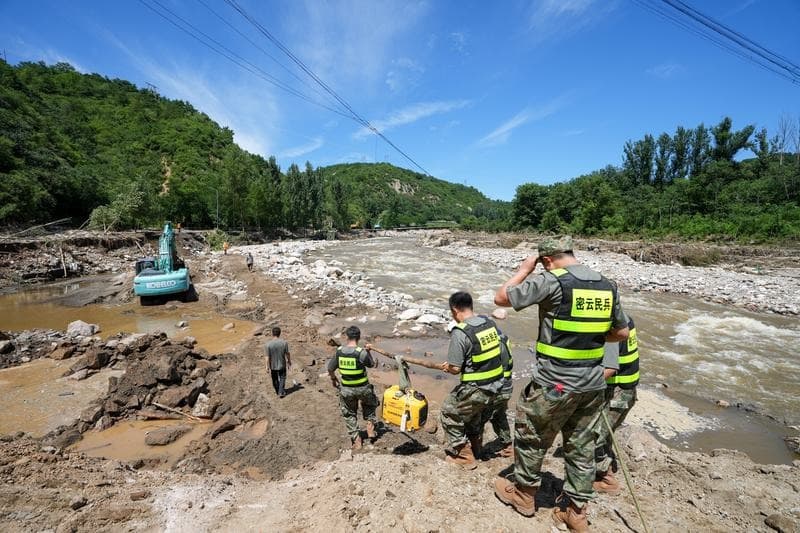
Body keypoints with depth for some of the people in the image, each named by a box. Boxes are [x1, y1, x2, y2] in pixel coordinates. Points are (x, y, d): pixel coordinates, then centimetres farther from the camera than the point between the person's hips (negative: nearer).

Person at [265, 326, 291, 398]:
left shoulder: (268, 344, -18)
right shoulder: (284, 343, -16)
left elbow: (268, 358, -15)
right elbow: (287, 354, -6)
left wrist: (269, 368, -4)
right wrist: (289, 361, 12)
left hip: (273, 366, 0)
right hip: (282, 365, 0)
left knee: (275, 380, 21)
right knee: (282, 378, 20)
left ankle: (278, 392, 38)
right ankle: (281, 392, 18)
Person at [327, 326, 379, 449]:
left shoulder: (339, 351, -9)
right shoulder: (362, 352, -20)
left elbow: (330, 369, 3)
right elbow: (373, 365, -4)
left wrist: (333, 379, 20)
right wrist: (368, 351, 0)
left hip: (346, 389, 2)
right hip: (363, 388, -2)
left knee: (349, 415, 21)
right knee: (369, 404, 30)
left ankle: (356, 440, 26)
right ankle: (370, 424, 18)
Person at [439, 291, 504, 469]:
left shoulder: (460, 333, -23)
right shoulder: (490, 323, 0)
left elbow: (455, 368, -21)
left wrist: (447, 367, 3)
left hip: (474, 391, -8)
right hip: (495, 386, 8)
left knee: (449, 415, 15)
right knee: (475, 414, 32)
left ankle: (464, 456, 25)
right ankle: (475, 448, 49)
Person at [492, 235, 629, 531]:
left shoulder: (551, 281, -17)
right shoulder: (607, 286, 4)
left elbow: (501, 297, -12)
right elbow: (622, 332, 14)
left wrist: (524, 270, 0)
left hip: (555, 383, -6)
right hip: (593, 384, 6)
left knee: (531, 437, 16)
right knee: (582, 446, 20)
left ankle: (523, 493, 35)